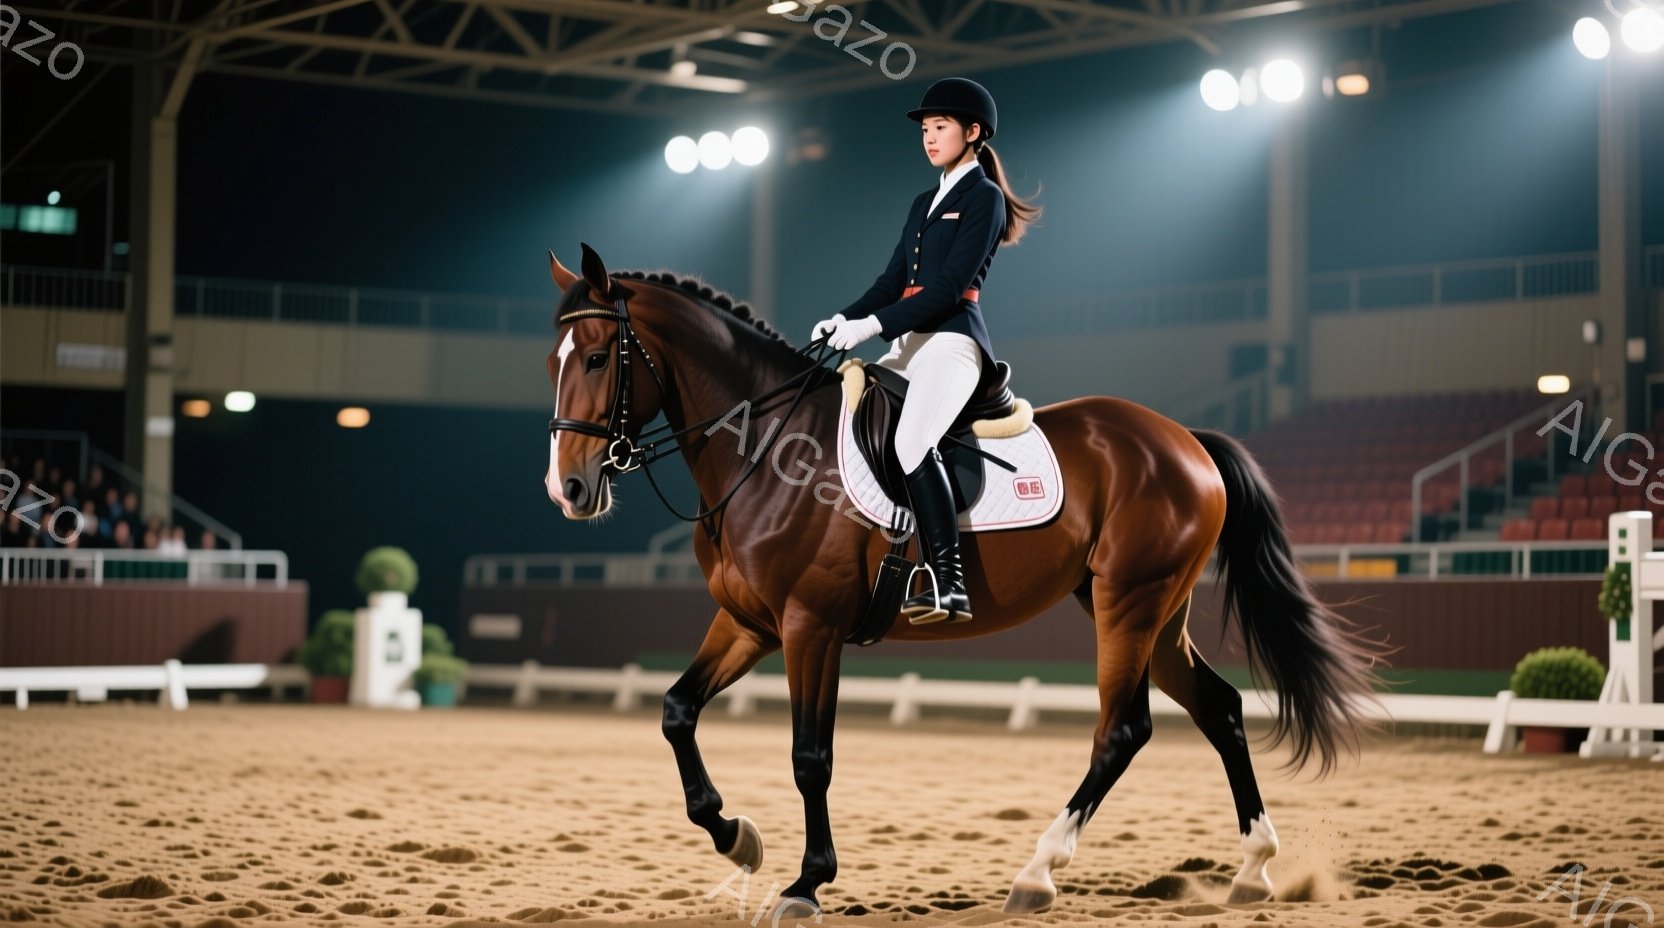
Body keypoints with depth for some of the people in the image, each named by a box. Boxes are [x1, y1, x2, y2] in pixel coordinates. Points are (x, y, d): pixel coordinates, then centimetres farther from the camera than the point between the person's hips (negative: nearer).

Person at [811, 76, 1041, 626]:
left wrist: (873, 325, -19)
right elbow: (893, 281, 19)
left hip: (951, 338, -10)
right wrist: (843, 319, 1)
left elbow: (949, 286, -12)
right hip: (908, 343, 10)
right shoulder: (923, 204, 24)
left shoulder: (984, 198, -2)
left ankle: (950, 585, -34)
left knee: (912, 442, -30)